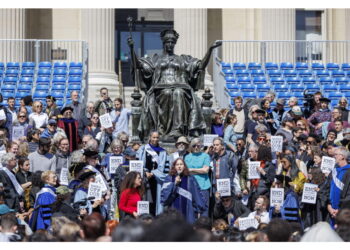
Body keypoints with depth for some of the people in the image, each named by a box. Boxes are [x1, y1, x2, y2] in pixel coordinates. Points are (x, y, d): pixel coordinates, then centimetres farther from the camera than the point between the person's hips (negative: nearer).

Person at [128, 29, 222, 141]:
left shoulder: (183, 59, 29)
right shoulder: (156, 59, 27)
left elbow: (202, 65, 19)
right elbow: (138, 64, 15)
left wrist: (210, 49, 11)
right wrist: (132, 48, 3)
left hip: (180, 88, 0)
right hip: (161, 89, 0)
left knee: (179, 94, -37)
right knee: (167, 93, -37)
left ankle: (177, 130, -45)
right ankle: (163, 130, -40)